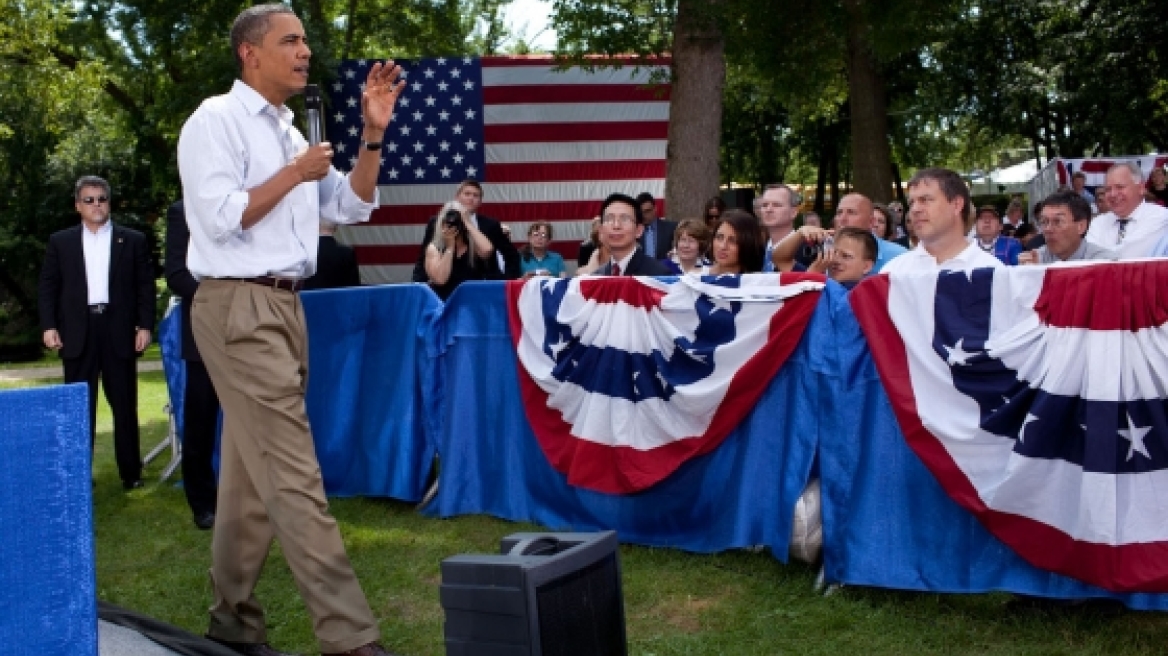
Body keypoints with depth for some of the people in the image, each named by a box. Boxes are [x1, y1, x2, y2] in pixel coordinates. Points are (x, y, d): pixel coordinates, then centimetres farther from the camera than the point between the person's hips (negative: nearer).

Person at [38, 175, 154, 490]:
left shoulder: (133, 240, 7)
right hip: (77, 331, 1)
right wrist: (49, 326, -5)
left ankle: (131, 471, 12)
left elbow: (145, 286, 4)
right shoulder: (60, 242, 10)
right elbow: (47, 287, 7)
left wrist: (145, 326, -5)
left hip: (119, 330, 0)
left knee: (125, 405, 5)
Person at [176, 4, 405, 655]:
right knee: (294, 476, -11)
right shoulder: (216, 120, -6)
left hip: (285, 307, 9)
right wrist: (295, 174, -9)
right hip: (239, 309, -9)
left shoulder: (288, 132, 18)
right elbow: (220, 217, -15)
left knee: (253, 473, 11)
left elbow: (352, 207, 18)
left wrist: (373, 134, 7)